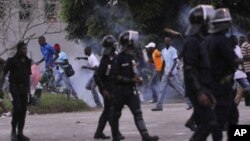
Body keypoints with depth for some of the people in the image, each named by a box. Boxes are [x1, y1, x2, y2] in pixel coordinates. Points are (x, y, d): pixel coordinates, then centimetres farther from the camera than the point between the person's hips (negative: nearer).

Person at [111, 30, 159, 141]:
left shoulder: (131, 58, 12)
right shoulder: (118, 58, -13)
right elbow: (115, 76, -17)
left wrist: (137, 79, 5)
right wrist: (131, 80, -21)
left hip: (131, 90, 7)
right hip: (120, 90, -7)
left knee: (138, 113, -5)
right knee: (116, 114, 6)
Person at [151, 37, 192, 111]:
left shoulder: (173, 50, -9)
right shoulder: (163, 51, 13)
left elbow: (175, 61, -15)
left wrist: (171, 71, -24)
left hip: (172, 73, -7)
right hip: (165, 73, 7)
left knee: (179, 89, -4)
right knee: (162, 89, 2)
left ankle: (189, 103, 4)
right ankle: (159, 106, 1)